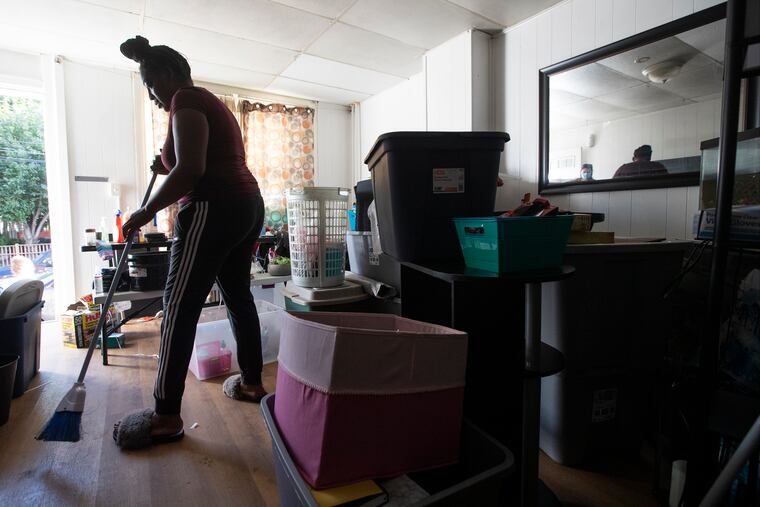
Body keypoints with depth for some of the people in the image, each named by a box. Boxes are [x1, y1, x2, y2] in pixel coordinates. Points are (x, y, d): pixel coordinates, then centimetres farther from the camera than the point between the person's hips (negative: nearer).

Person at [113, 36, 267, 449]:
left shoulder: (186, 101, -5)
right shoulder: (210, 102, 25)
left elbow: (190, 170, -19)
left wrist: (146, 212, -11)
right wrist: (168, 167, 20)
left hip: (213, 211, -10)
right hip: (246, 206, 10)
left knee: (179, 309, -6)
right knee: (238, 296, 14)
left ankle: (166, 417, 1)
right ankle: (252, 382, 25)